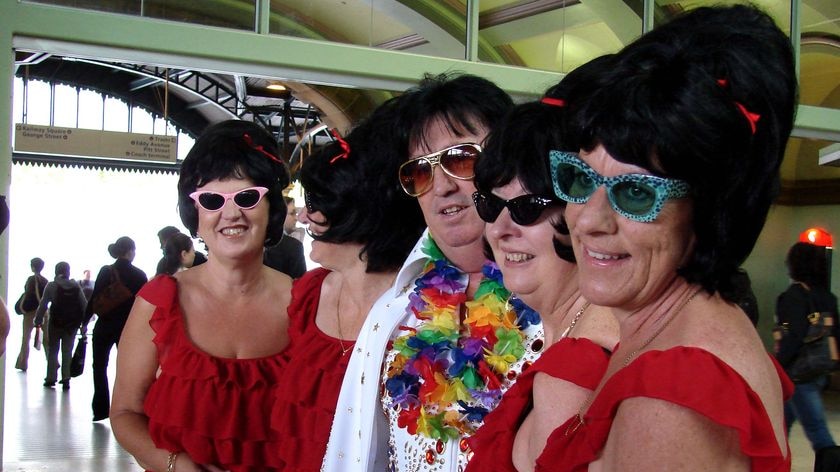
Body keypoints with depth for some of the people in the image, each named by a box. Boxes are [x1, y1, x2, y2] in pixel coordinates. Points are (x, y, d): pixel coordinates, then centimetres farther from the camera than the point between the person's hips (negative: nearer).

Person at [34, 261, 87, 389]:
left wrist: (38, 321, 1)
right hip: (72, 324, 2)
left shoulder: (51, 286, -5)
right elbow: (84, 304, 1)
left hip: (56, 323, -2)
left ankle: (51, 378, 9)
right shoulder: (76, 286, 2)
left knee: (52, 350, 11)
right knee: (67, 352, 9)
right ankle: (66, 380, 3)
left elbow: (43, 304, -6)